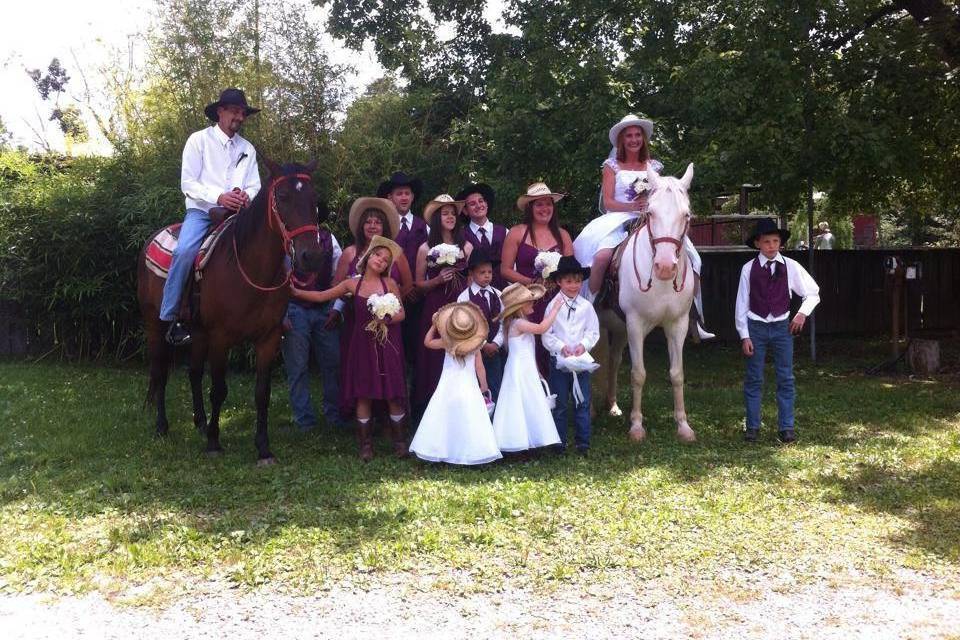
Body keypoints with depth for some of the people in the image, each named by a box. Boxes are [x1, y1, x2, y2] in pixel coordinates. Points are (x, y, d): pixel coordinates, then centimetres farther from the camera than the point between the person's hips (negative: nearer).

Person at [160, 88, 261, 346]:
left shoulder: (248, 148, 13)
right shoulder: (199, 140, 1)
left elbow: (255, 186, 9)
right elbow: (188, 184, -6)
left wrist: (246, 196, -16)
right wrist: (218, 197, -21)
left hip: (236, 215, 4)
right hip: (201, 212, -4)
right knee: (184, 251, -31)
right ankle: (170, 317, -20)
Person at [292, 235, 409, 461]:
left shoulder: (390, 283, 1)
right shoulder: (353, 284, 4)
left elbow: (401, 314, 3)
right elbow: (321, 296, 5)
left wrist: (386, 319, -16)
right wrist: (296, 292, -4)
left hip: (387, 344, -1)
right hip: (363, 343, 1)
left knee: (393, 394, 0)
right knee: (363, 394, 3)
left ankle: (400, 442, 13)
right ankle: (366, 444, 13)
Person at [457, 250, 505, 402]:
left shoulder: (497, 295, 6)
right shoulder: (465, 297, -7)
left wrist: (496, 343, -8)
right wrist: (483, 345, -13)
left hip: (495, 349, 4)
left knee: (496, 389, 9)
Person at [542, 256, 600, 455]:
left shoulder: (586, 306, 2)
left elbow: (594, 332, 2)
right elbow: (546, 334, -6)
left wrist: (584, 345, -15)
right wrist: (561, 347, -19)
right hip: (559, 361, -1)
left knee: (582, 402, 5)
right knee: (559, 404, 7)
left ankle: (583, 442, 13)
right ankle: (559, 442, 16)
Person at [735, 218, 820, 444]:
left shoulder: (790, 266, -1)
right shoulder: (749, 269, -4)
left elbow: (813, 293, 9)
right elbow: (742, 303, -2)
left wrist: (803, 313, -7)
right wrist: (744, 336, -6)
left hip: (782, 327, 1)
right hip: (756, 327, -1)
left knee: (786, 379, 4)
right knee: (753, 379, 4)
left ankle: (786, 427, 12)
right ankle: (752, 427, 12)